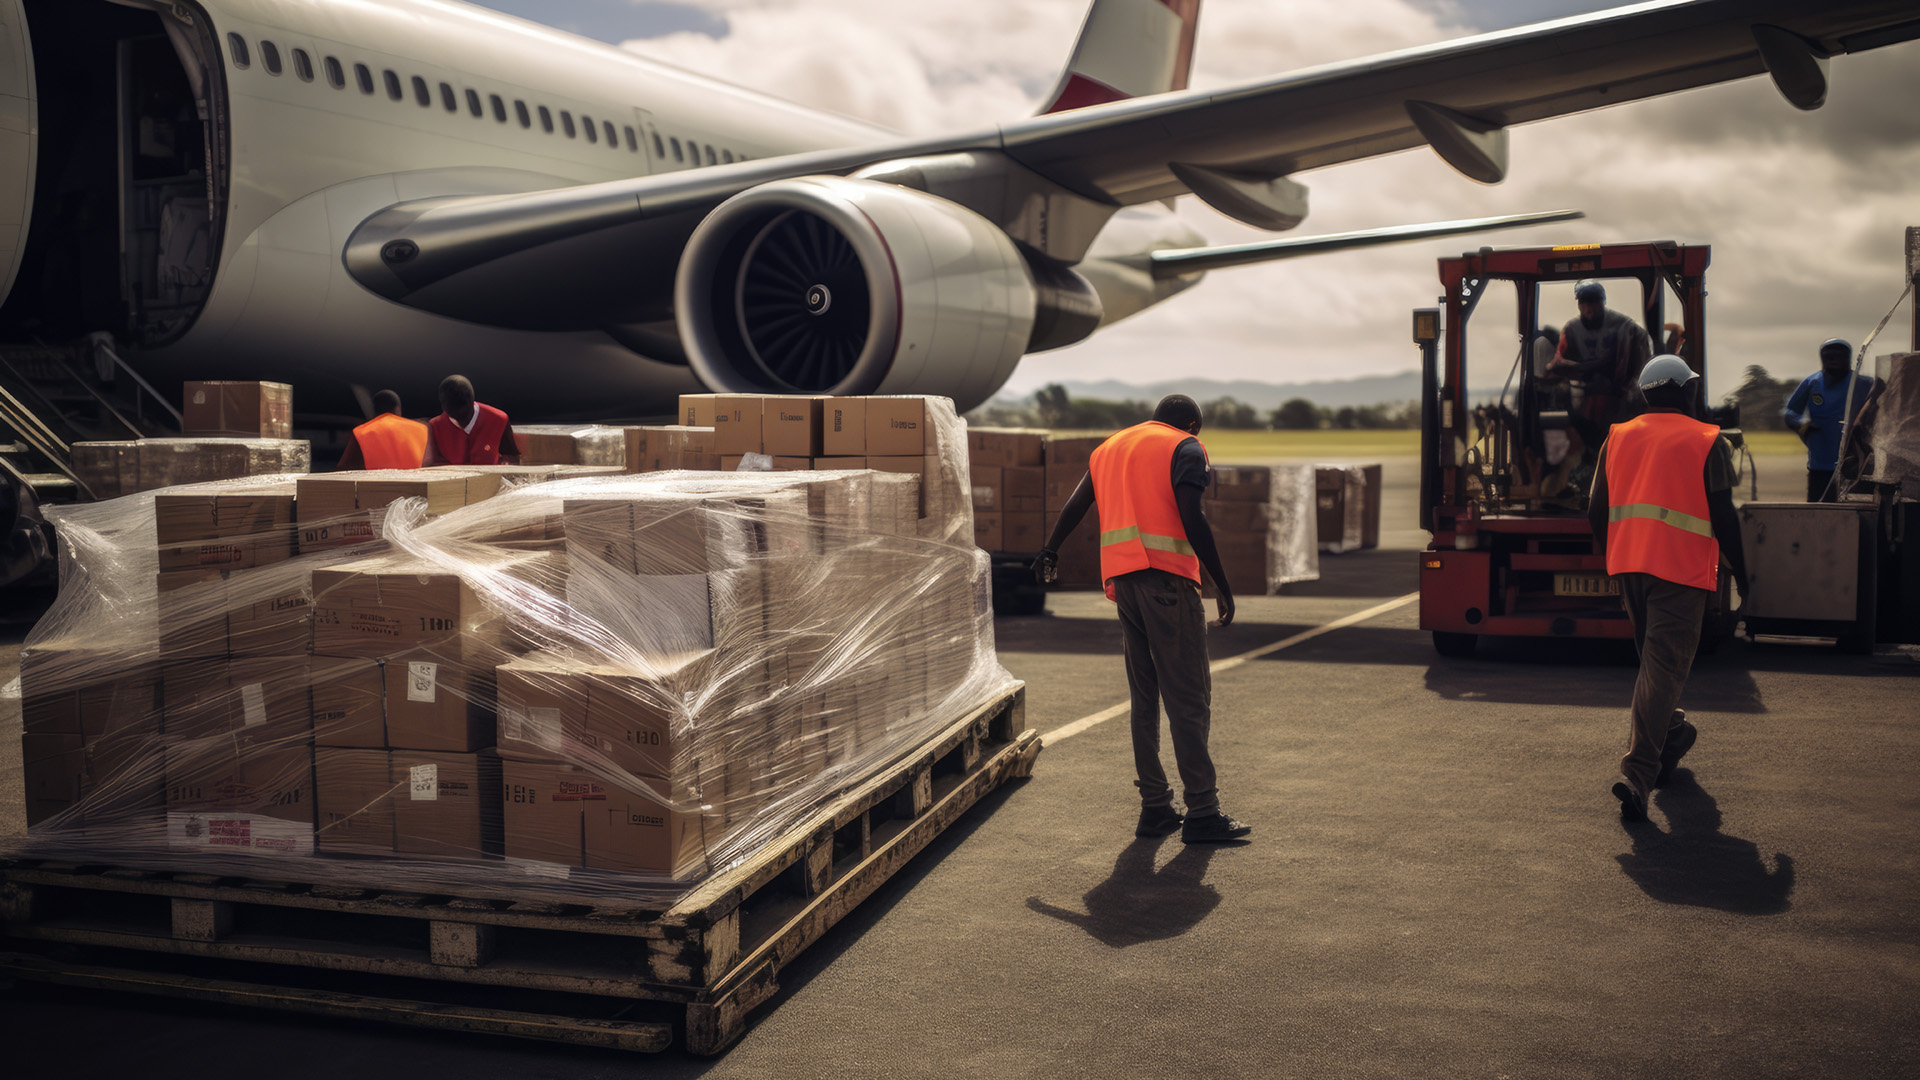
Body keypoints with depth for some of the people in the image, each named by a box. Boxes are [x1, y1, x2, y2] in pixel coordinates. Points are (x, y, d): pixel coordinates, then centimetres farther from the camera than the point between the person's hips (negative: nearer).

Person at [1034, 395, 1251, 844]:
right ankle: (1202, 813, -5)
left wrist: (1050, 553, 44)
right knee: (1189, 698, -5)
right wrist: (1224, 587, -8)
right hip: (1168, 579, -7)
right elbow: (1191, 519, -11)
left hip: (1121, 578, 7)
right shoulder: (1186, 449, 1)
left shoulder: (1110, 446, 22)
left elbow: (1075, 505, 28)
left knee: (1145, 698, 11)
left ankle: (1154, 808, 11)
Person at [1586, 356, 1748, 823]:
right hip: (1681, 570, -5)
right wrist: (1740, 571, 7)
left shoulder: (1617, 438, 11)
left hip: (1628, 563, 5)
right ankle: (1637, 775, -17)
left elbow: (1596, 513, 11)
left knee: (1655, 657, 24)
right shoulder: (1707, 442, -2)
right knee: (1664, 667, -8)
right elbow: (1723, 517, -5)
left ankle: (1670, 733, 41)